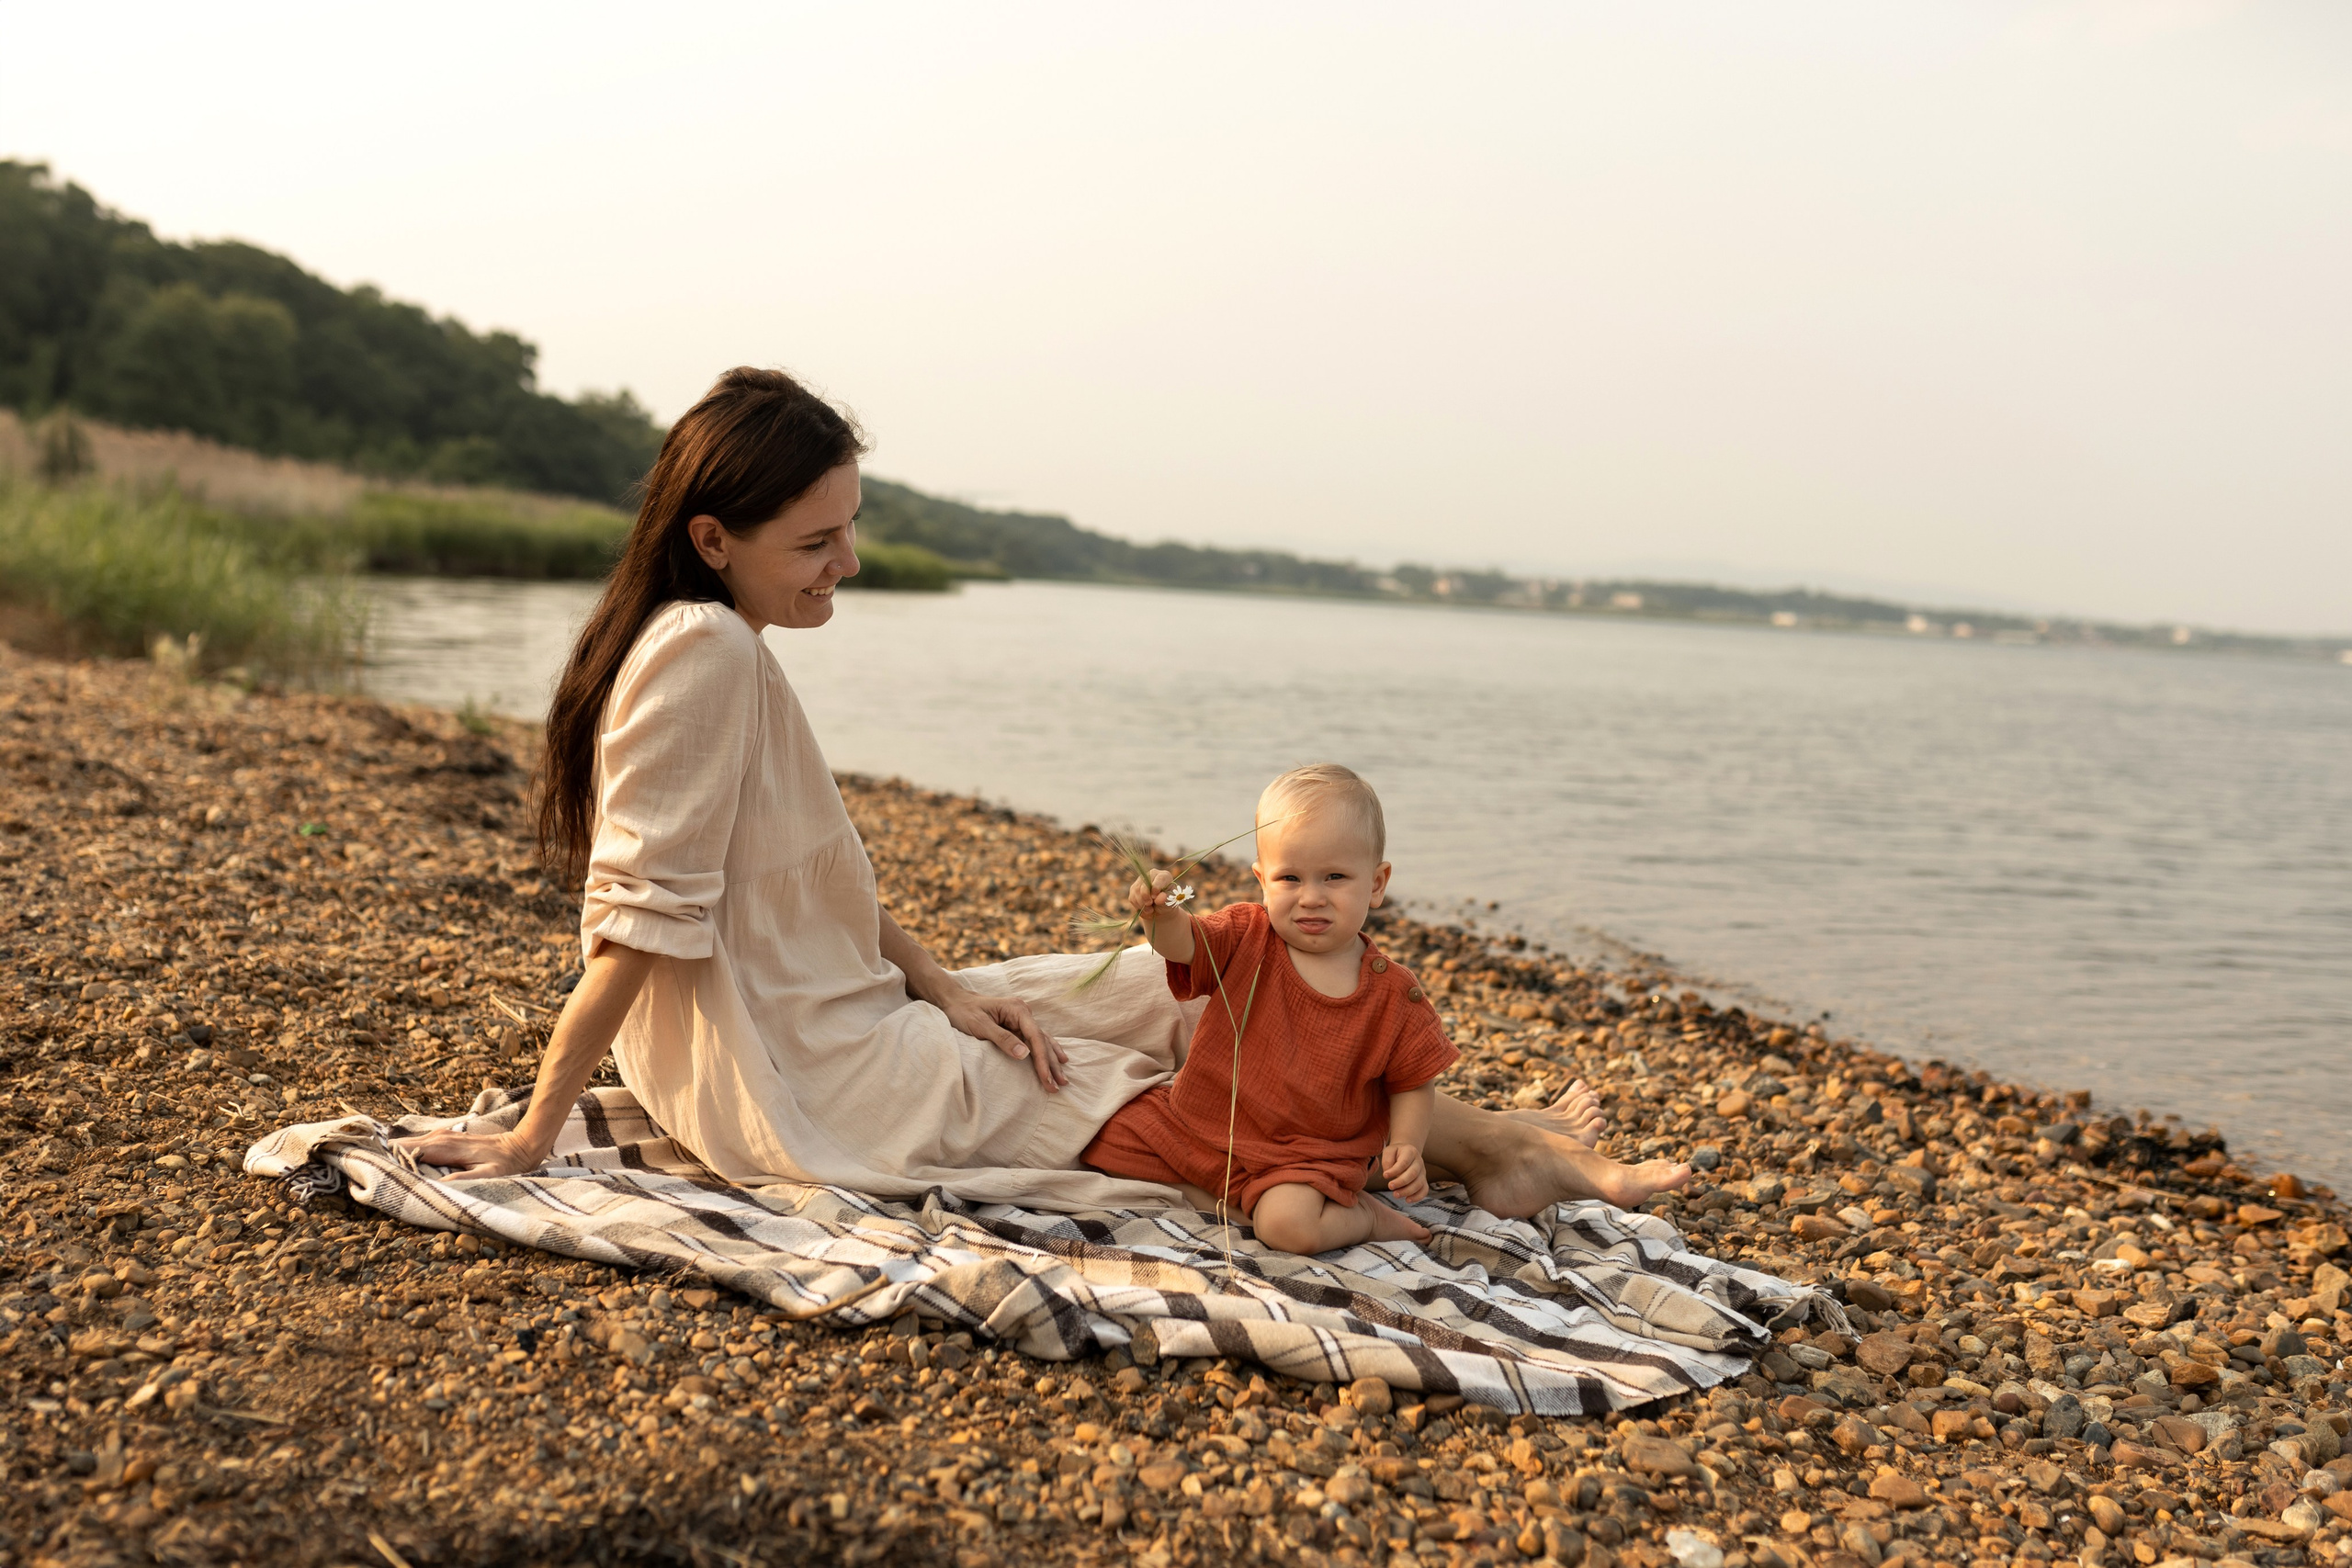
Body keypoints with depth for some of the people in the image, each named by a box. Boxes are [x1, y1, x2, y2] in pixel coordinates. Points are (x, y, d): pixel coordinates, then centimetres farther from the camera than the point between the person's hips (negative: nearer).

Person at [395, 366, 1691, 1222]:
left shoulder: (724, 644, 7)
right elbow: (640, 917, -22)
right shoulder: (706, 651, -22)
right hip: (805, 1089, -9)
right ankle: (1495, 1151, 14)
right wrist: (533, 1136, -21)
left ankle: (1494, 1148, 12)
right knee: (1193, 1041, -2)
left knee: (1167, 984, 6)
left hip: (836, 1017, 9)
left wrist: (941, 985, 1)